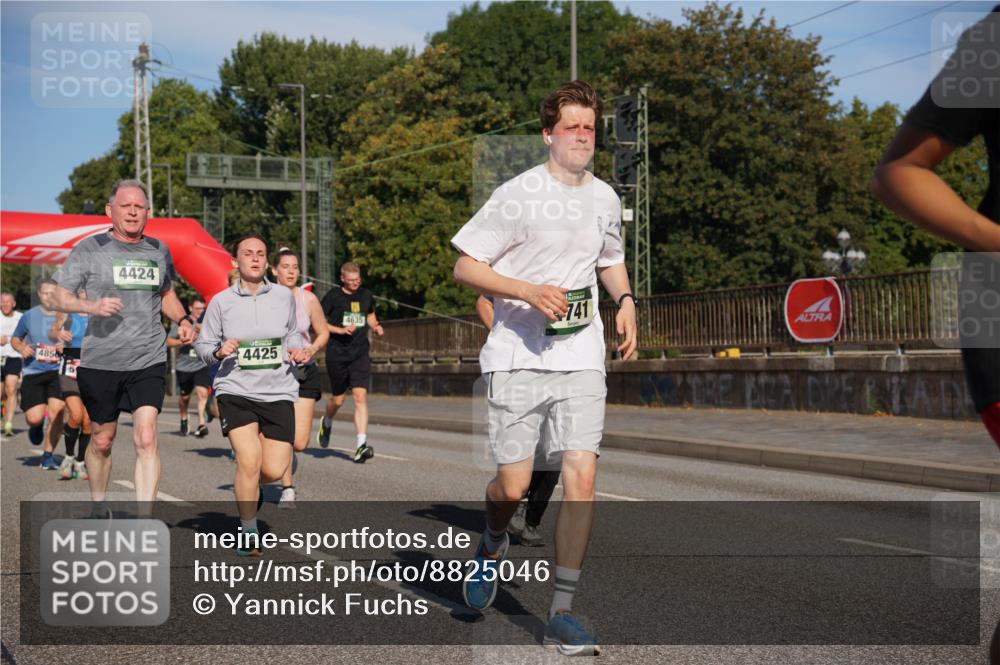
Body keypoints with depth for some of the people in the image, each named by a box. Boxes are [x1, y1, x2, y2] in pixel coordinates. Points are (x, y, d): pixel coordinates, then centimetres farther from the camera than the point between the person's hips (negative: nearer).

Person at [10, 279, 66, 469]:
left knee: (56, 414, -13)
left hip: (57, 372, 0)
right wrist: (22, 349, -3)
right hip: (33, 372, 0)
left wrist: (66, 348, -10)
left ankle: (48, 455, 4)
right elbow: (15, 339, 18)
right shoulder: (29, 316, 5)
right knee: (34, 418, -10)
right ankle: (36, 426, 30)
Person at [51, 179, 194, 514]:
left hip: (149, 361, 1)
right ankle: (98, 510, 34)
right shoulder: (90, 248, -2)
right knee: (102, 440, 11)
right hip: (100, 361, -1)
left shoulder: (159, 250, 9)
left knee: (146, 439, -13)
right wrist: (91, 306, -22)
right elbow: (60, 298, -2)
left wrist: (182, 319, 6)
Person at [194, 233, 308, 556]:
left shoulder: (284, 296, 6)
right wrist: (219, 351, -13)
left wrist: (296, 350, 1)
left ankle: (249, 487, 34)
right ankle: (249, 533, 5)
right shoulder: (221, 301, 0)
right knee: (249, 461, -17)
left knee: (274, 469, -5)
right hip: (236, 390, -2)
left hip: (278, 391, 2)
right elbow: (202, 344, 8)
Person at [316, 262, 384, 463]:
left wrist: (376, 327, 6)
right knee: (338, 399, 8)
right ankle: (327, 423, 43)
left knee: (360, 396, -13)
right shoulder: (333, 296, -3)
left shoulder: (366, 295, 10)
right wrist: (340, 330, -15)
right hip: (337, 354, -2)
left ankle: (361, 444, -17)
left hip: (360, 354, 2)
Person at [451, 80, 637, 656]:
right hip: (518, 357, -4)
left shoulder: (605, 199, 11)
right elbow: (465, 267, -5)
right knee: (514, 487, -4)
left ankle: (562, 614, 1)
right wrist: (528, 291, -19)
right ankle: (494, 545, 34)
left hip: (582, 359, 4)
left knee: (582, 477, -8)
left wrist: (625, 300, 9)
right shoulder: (519, 194, -6)